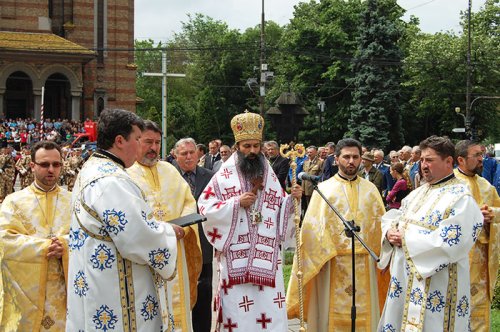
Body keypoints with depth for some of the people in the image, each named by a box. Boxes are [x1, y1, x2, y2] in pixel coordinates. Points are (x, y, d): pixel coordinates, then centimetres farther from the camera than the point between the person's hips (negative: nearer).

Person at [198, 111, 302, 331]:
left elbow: (281, 213, 14)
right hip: (235, 258, -3)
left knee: (269, 311, -1)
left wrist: (292, 199, -5)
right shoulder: (224, 176, 2)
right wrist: (236, 203, -12)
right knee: (237, 311, -4)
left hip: (266, 257, 3)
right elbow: (205, 209, -4)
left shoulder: (270, 176, 13)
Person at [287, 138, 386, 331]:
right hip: (332, 263, -2)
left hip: (365, 264, 2)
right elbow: (312, 228, -4)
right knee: (333, 313, 3)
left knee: (364, 313, 7)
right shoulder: (324, 189, 1)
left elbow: (382, 223, 8)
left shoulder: (371, 189, 10)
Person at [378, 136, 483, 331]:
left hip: (436, 283, -8)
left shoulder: (460, 198, -13)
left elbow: (450, 243, -22)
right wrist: (390, 233, -6)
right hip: (404, 278, 8)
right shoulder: (418, 193, 14)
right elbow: (391, 218, 18)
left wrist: (407, 239, -16)